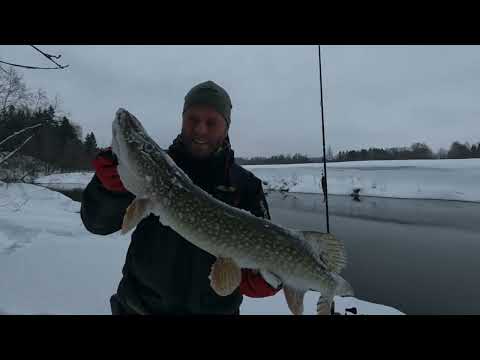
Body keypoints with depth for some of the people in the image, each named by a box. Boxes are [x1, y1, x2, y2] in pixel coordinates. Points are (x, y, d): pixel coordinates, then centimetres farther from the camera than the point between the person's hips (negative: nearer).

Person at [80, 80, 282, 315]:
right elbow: (97, 223, -9)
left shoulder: (246, 185, -5)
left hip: (215, 309, 1)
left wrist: (261, 278, -28)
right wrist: (111, 186, -29)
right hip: (141, 305, 0)